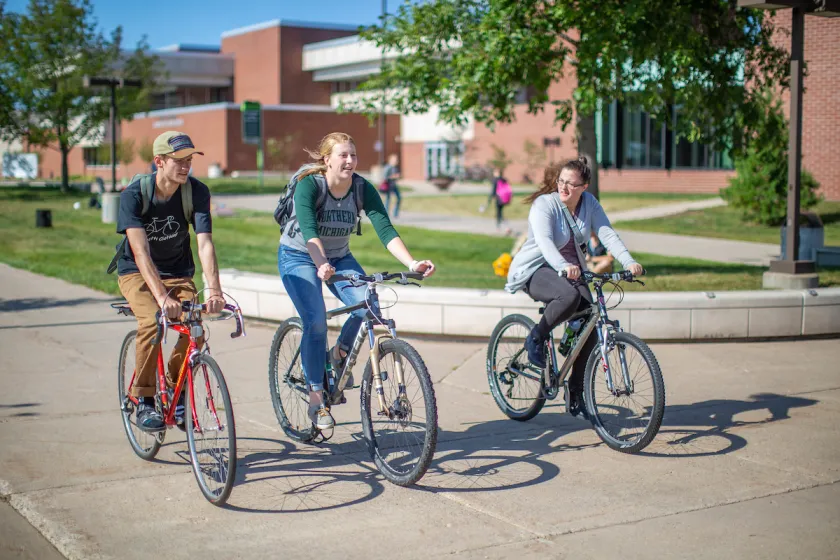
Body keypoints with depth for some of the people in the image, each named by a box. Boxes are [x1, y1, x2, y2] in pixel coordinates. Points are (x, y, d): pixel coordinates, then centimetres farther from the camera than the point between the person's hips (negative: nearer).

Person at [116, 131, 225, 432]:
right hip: (137, 272, -2)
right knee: (152, 323, -30)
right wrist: (162, 296, -46)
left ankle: (176, 393, 7)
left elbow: (205, 243, -26)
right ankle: (144, 401, -13)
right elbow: (140, 251, -33)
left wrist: (214, 289, -42)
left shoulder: (197, 192, -17)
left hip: (178, 272, 3)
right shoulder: (134, 194, -23)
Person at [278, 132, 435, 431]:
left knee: (367, 306, -21)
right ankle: (316, 401, -7)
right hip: (299, 257, -4)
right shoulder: (308, 184, -25)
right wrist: (321, 264, -57)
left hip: (339, 257, 4)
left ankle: (340, 354, 8)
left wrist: (412, 263, -39)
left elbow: (385, 229, -24)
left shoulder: (363, 188, -15)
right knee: (316, 322, -21)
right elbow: (309, 230, -39)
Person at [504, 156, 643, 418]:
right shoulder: (544, 204, -18)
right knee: (569, 296, -38)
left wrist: (629, 262, -29)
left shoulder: (589, 203, -1)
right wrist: (563, 266, -53)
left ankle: (576, 393, 5)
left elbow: (607, 234, -12)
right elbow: (544, 240, -34)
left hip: (572, 269, 6)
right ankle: (536, 338, -11)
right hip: (537, 271, -6)